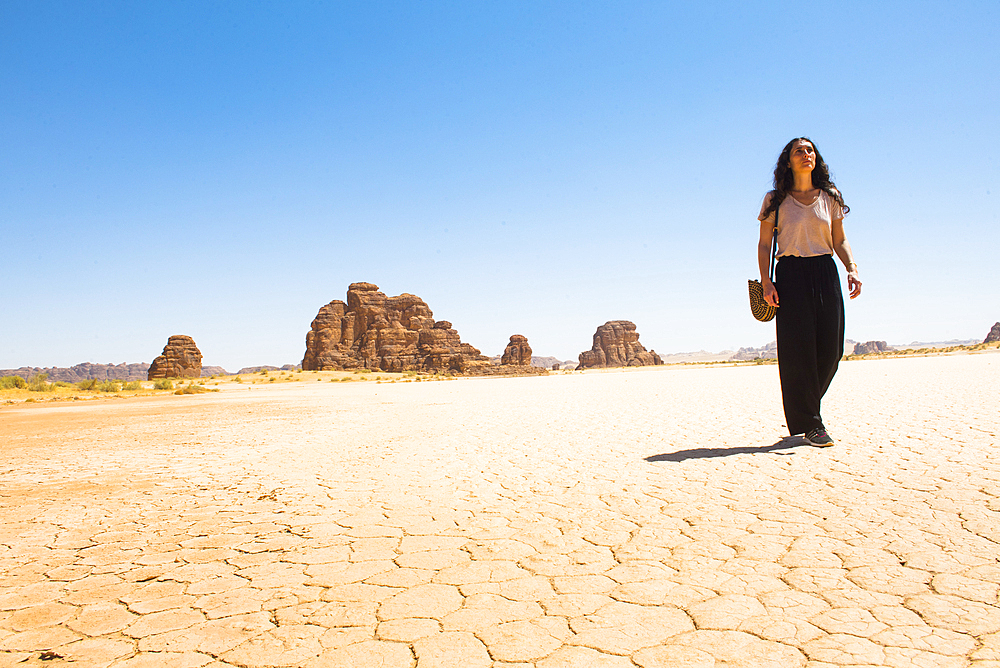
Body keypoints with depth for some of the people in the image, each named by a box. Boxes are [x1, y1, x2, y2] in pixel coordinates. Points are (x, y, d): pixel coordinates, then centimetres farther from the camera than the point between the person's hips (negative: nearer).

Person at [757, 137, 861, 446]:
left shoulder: (830, 198, 12)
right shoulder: (775, 200, 4)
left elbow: (840, 240, 13)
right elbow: (764, 244, 3)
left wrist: (852, 268, -4)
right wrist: (765, 281, -9)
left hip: (825, 273, 3)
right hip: (790, 275, -3)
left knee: (830, 349, 0)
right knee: (799, 348, -5)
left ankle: (805, 404, 25)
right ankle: (810, 423, 4)